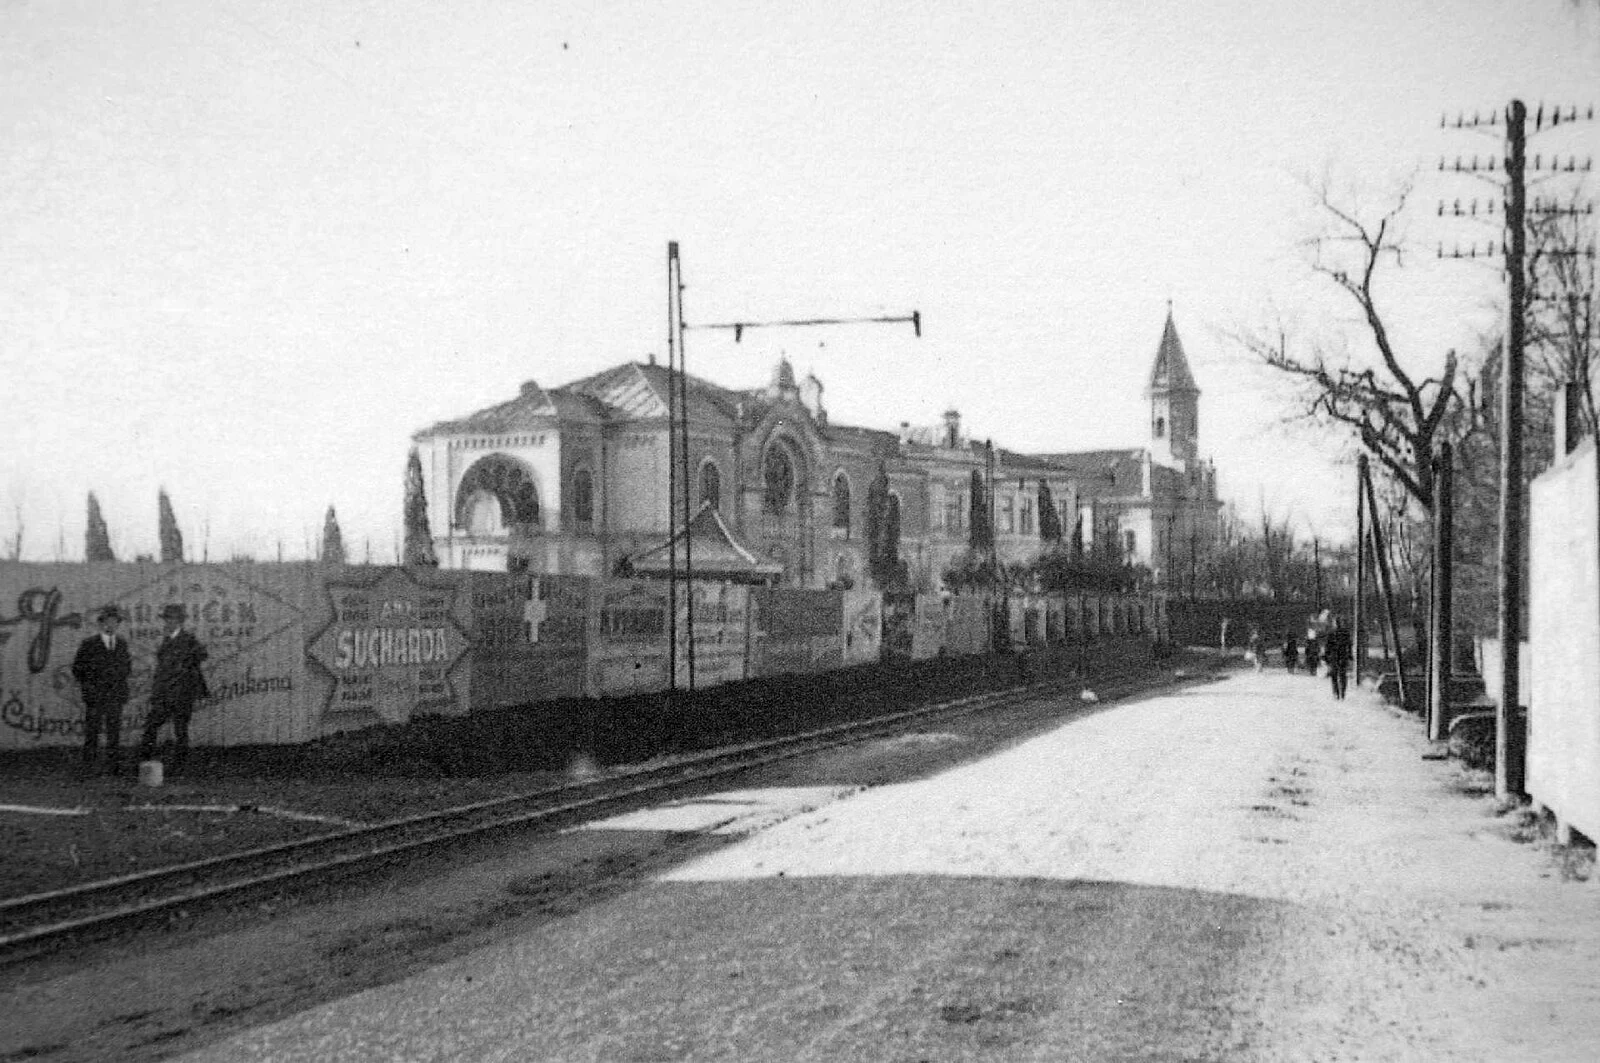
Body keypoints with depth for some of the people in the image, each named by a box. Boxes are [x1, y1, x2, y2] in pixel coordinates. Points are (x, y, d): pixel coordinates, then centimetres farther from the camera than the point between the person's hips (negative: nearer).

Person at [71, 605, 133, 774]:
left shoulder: (122, 643, 11)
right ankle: (88, 765, 10)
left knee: (114, 730, 0)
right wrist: (86, 686, -2)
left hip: (116, 695, 3)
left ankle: (113, 766, 3)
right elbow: (77, 668, 3)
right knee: (92, 730, 1)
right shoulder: (89, 644, 0)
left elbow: (127, 669, 21)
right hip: (95, 695, -3)